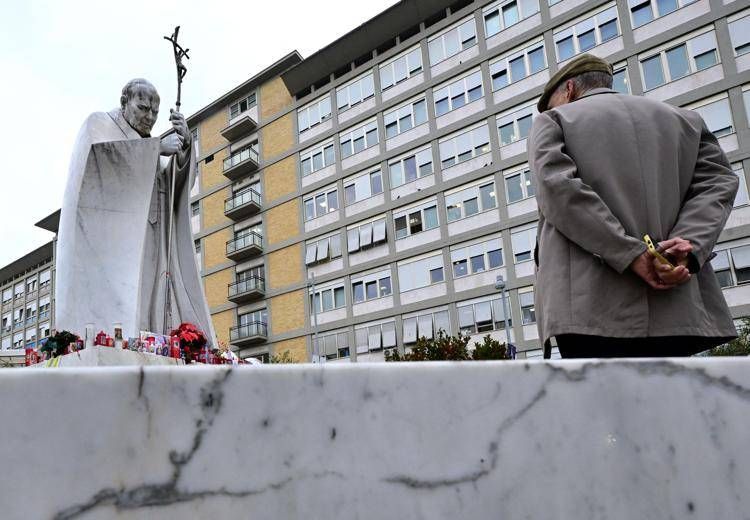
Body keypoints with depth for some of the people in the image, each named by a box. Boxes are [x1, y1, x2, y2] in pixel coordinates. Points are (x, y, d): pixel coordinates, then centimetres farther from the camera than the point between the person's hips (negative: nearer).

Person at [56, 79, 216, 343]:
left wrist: (184, 144, -4)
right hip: (107, 237, -6)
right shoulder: (99, 123, 11)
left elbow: (177, 182, 13)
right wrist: (157, 147, -11)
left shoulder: (147, 146, 28)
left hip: (143, 242, 6)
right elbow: (103, 151, -13)